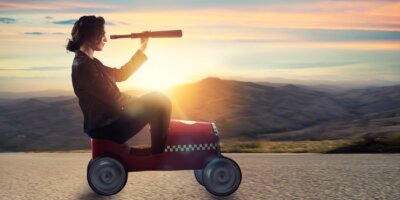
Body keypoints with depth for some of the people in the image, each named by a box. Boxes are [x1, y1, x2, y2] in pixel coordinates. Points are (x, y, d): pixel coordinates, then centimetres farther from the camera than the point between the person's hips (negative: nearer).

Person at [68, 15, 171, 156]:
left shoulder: (90, 62, 12)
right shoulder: (83, 66, -20)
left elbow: (120, 74, 19)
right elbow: (112, 98, -21)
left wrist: (141, 50, 16)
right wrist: (139, 103, -6)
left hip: (108, 120, 10)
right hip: (105, 127, -10)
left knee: (158, 99, 14)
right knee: (160, 103, -7)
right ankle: (158, 153, 6)